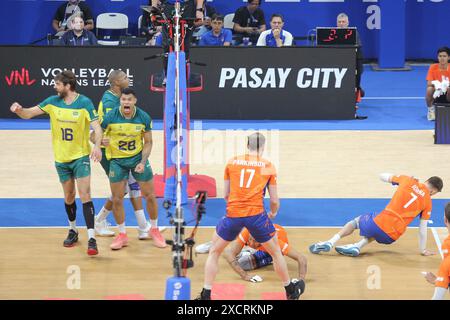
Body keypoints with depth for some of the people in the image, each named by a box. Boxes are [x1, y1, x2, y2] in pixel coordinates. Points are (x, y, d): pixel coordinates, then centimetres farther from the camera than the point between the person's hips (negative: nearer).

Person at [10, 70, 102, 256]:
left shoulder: (84, 103, -11)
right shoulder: (53, 102, 0)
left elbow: (97, 127, -16)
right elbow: (28, 114, 0)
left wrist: (97, 145, -34)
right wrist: (19, 110, -23)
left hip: (80, 157, -4)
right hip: (61, 159, 4)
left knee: (85, 196, -13)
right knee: (68, 198, 15)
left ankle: (91, 239, -17)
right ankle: (73, 230, 35)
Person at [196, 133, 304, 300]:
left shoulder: (232, 162, 9)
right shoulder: (268, 166, 6)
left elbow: (226, 194, 13)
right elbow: (274, 200, 8)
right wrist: (273, 213, 29)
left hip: (233, 213, 1)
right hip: (256, 214, 0)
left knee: (214, 252, 19)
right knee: (276, 252, 21)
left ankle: (206, 295, 13)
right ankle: (291, 291, 33)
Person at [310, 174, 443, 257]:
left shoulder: (408, 181, 2)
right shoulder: (427, 201, 1)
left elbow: (382, 176, 15)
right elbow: (423, 229, 6)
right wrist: (423, 250, 19)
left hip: (379, 222, -1)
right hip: (391, 237, 1)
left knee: (355, 221, 30)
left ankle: (331, 242, 12)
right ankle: (359, 245, 12)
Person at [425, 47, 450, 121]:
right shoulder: (433, 67, -9)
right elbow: (429, 84, -15)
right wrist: (435, 84, -38)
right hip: (436, 94, 0)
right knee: (429, 89, -33)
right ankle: (430, 110, -6)